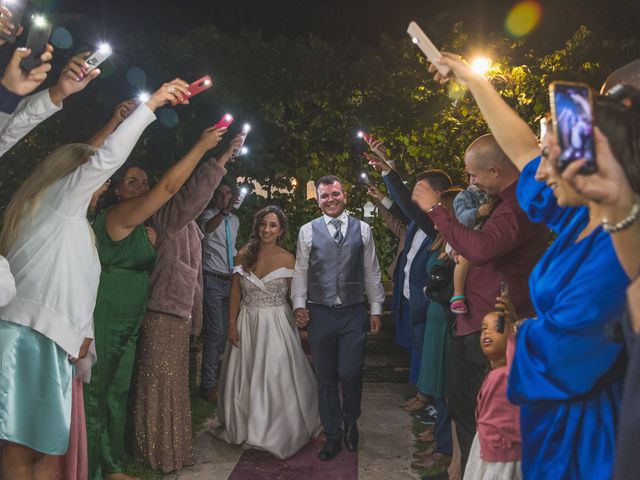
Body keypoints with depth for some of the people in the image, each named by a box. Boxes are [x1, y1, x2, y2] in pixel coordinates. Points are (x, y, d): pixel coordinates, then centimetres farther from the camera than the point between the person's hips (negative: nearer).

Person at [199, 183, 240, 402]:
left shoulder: (235, 220, 14)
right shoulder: (209, 214, -6)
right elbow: (207, 228, -31)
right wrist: (223, 211, -49)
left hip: (229, 281, 6)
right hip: (213, 280, -6)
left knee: (225, 331, 11)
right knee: (215, 331, -9)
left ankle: (215, 373, 25)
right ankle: (208, 384, 1)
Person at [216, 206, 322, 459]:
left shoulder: (287, 259, -6)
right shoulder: (244, 255, 0)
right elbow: (235, 293, 3)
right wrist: (232, 323, -2)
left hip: (277, 325, -2)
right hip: (247, 324, 3)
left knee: (276, 379, 3)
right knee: (244, 380, 14)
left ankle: (277, 433, 24)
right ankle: (245, 427, 36)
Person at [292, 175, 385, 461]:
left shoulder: (362, 229, 6)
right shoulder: (308, 231, 5)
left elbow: (372, 272, 8)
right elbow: (300, 271, 6)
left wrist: (376, 308, 6)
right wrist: (299, 304, -3)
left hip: (354, 312, 0)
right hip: (320, 313, 1)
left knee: (350, 373, -5)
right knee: (326, 377, 9)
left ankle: (350, 422, 27)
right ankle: (332, 436, 27)